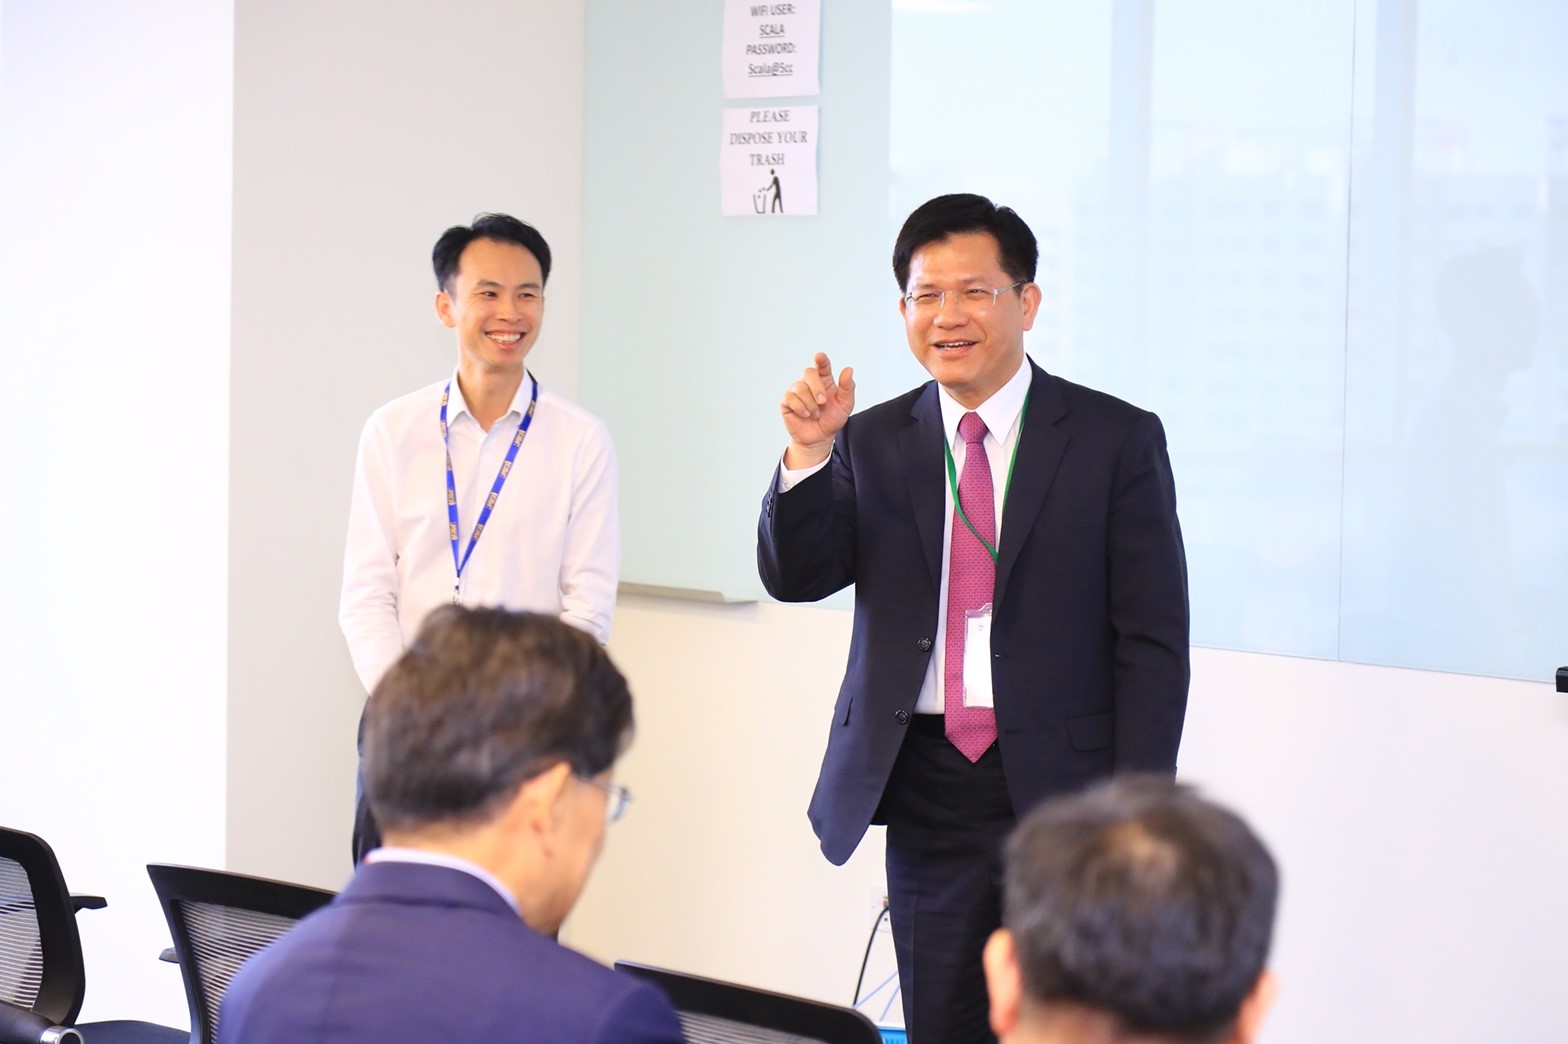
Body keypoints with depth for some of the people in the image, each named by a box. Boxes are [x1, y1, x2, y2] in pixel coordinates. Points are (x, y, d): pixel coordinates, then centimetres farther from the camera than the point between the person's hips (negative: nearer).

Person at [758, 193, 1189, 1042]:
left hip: (1064, 790, -3)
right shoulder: (874, 444, 10)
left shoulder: (1117, 440, 0)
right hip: (928, 802, 3)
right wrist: (809, 453, -15)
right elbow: (793, 576, 1)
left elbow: (1154, 643, -3)